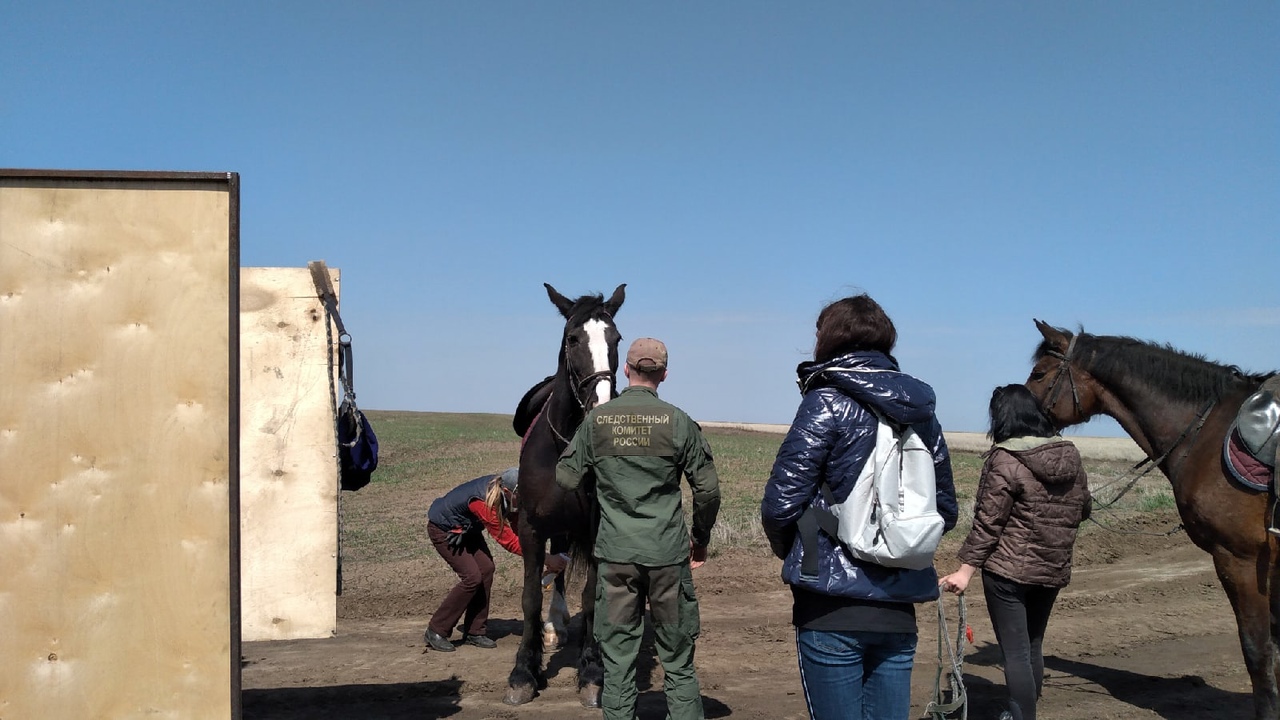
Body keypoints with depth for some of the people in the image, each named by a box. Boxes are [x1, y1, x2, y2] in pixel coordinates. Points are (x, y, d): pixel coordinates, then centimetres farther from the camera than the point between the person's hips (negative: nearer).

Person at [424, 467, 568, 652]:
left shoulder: (501, 487, -18)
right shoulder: (483, 502, -40)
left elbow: (517, 526, -3)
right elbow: (508, 541, -33)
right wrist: (544, 560, -32)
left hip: (467, 529, 8)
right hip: (443, 531, -8)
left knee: (486, 569, -6)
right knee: (472, 577, -15)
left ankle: (474, 633, 4)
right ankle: (435, 632, -3)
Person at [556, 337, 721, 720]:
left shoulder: (596, 420, 0)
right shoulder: (678, 422, -4)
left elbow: (565, 478, 2)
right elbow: (708, 489, -3)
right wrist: (700, 539, 11)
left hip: (614, 554, 1)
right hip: (668, 554, -1)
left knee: (617, 661, 9)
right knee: (678, 663, 9)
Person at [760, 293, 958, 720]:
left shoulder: (827, 402, -8)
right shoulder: (921, 412, 10)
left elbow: (780, 504, -12)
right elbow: (946, 511, 14)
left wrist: (789, 553, 7)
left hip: (834, 610, -6)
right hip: (899, 611, 6)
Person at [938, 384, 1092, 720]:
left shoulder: (1005, 459, -16)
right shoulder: (1070, 455, 4)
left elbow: (988, 522, -17)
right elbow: (1083, 509, 17)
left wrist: (966, 569, -13)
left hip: (1008, 569, -7)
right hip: (1053, 569, 7)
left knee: (1015, 652, 0)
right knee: (1033, 646, 20)